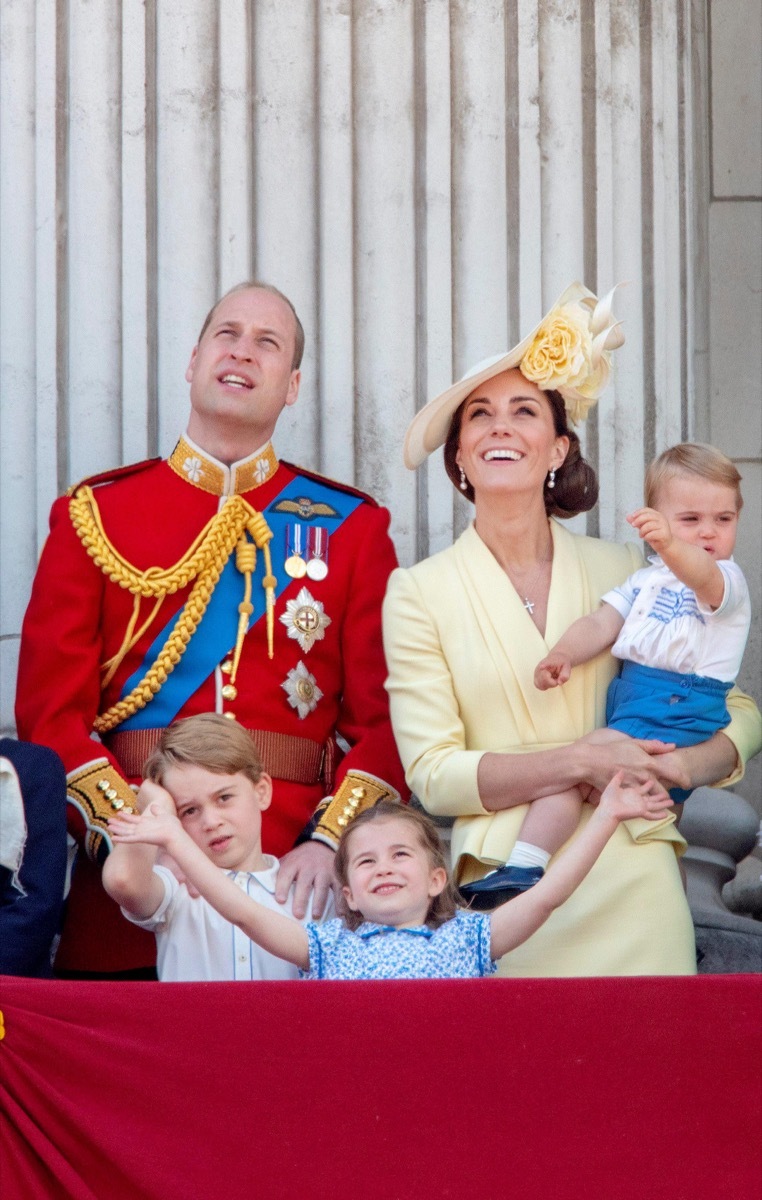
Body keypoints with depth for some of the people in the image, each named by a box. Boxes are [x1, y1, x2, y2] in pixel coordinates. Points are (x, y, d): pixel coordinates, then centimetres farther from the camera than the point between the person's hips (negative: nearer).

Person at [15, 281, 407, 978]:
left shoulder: (352, 527, 10)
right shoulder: (94, 515, 9)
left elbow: (384, 716, 3)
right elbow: (51, 710, 2)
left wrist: (330, 844, -13)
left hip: (293, 887, 0)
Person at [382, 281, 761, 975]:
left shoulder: (622, 571, 7)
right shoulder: (420, 593, 2)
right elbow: (433, 774, -5)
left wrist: (677, 767, -8)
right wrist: (582, 763, -13)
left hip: (630, 887, 2)